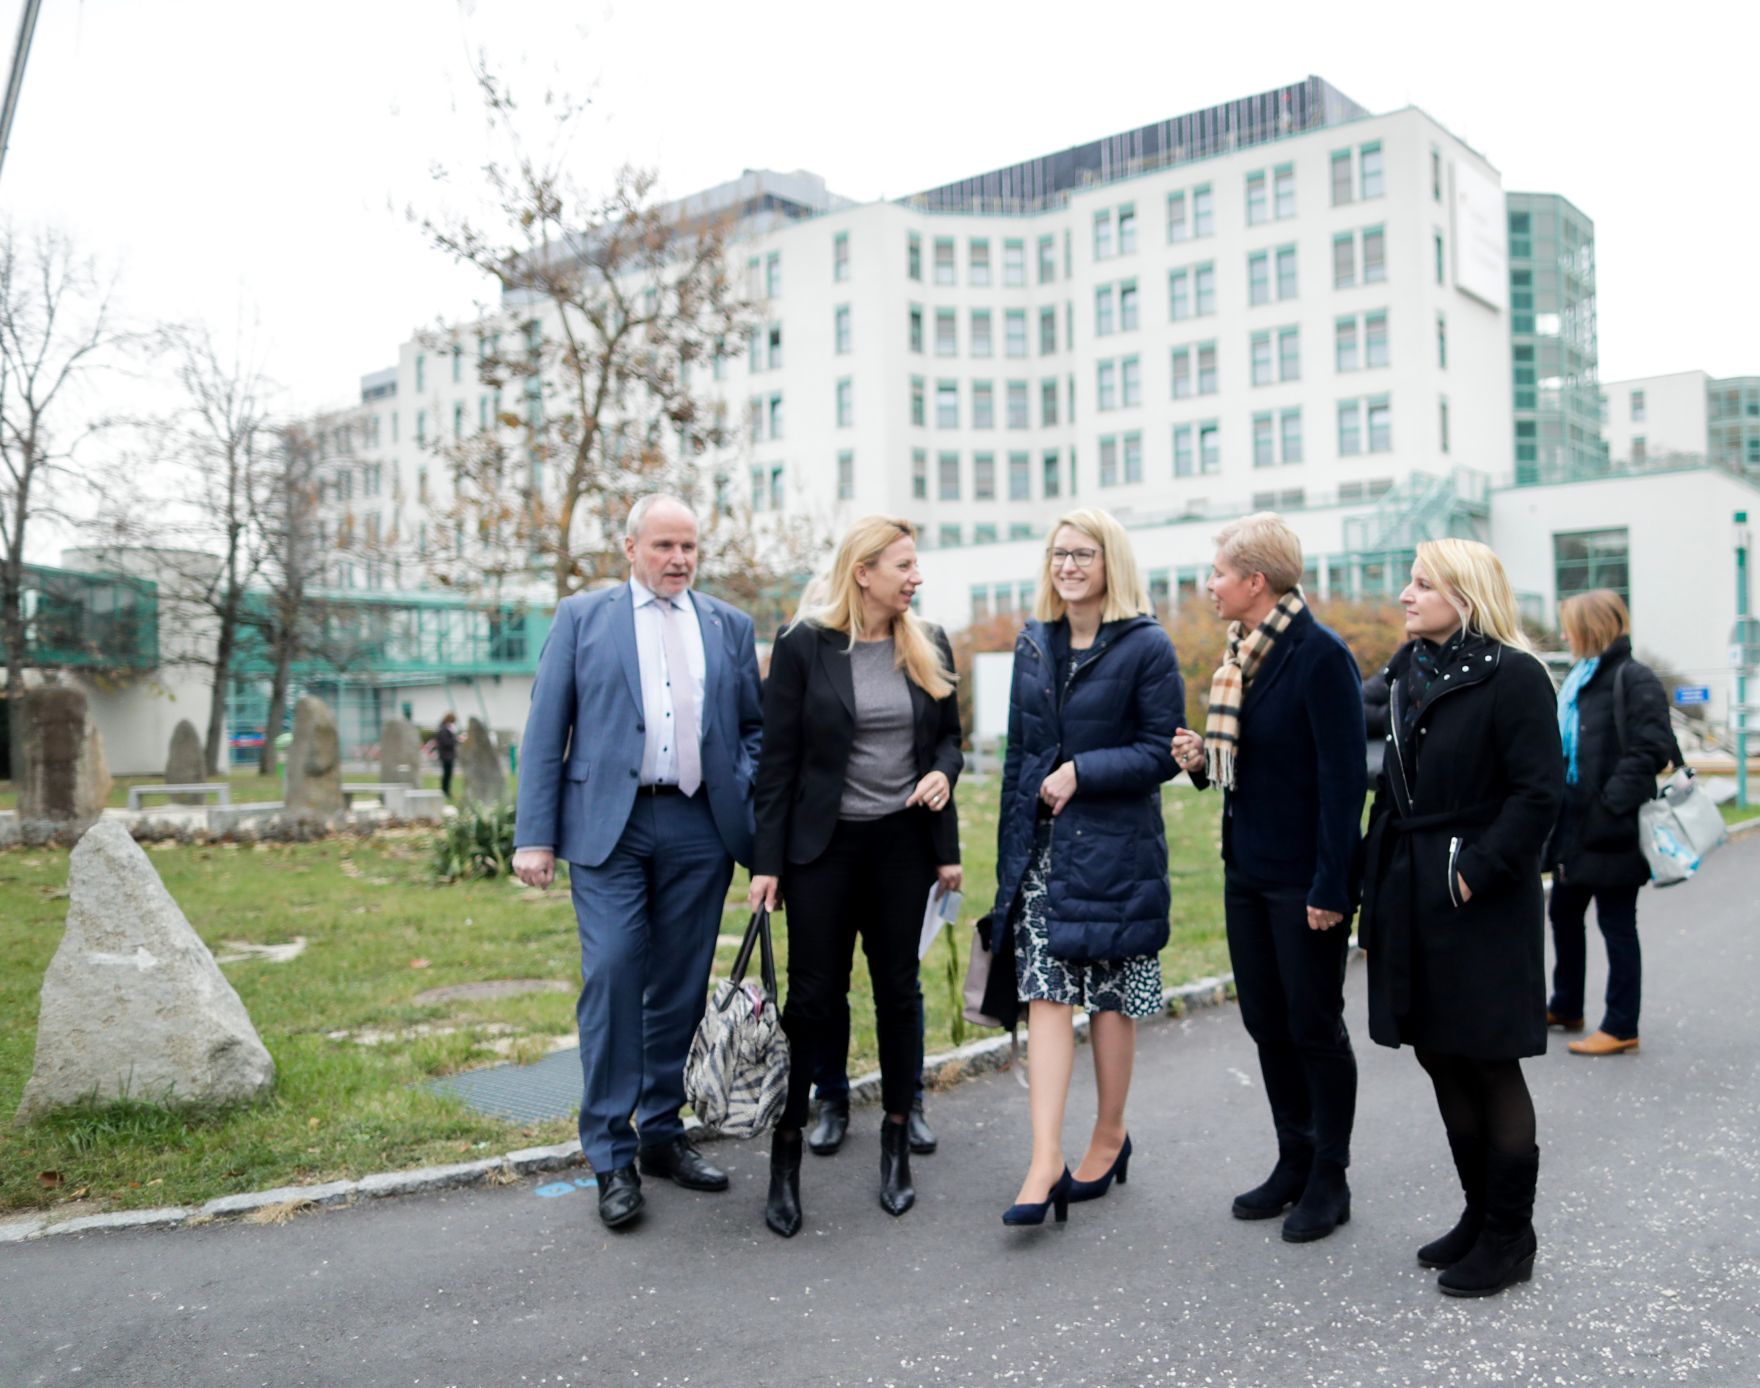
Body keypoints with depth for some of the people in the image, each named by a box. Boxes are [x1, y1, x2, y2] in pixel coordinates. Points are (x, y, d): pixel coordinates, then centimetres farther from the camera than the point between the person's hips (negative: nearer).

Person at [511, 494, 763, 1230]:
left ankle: (662, 1133, 23)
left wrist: (748, 803, -3)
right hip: (608, 825, -2)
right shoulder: (582, 616, 6)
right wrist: (535, 835, -5)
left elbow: (755, 727, 15)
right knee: (612, 975, -9)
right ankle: (611, 1156, 3)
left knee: (681, 986, 8)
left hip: (699, 830, 3)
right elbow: (545, 730, 2)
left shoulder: (729, 625, 13)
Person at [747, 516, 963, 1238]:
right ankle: (786, 1151, 13)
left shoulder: (928, 646, 4)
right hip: (824, 845, -3)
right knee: (812, 996, 0)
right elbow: (778, 760, -6)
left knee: (898, 990, 11)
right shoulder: (803, 645, -7)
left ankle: (896, 1145, 25)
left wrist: (943, 772, -8)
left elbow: (950, 736, 15)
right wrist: (767, 862, -8)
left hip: (904, 841, 3)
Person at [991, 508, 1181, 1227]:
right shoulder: (1034, 642, 10)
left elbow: (1163, 750, -8)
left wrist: (1081, 771, -17)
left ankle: (1108, 1139, 25)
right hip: (1043, 845, 4)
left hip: (1115, 847, -4)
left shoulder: (1146, 646, -6)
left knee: (1111, 999, 7)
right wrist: (1011, 845, 12)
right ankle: (1045, 1160, -1)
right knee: (1046, 994, -2)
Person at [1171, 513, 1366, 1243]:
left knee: (1315, 1027, 5)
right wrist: (1204, 758, -3)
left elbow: (1344, 777, -19)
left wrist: (1331, 886, -21)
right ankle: (1293, 1162, 30)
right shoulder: (1243, 654, 8)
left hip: (1304, 878, -8)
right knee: (1266, 1022, 15)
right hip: (1247, 869, 8)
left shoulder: (1321, 655, -17)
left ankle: (1329, 1180, 21)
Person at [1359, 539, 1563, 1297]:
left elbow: (1539, 792, -16)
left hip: (1480, 905, -7)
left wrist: (1477, 871, -19)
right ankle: (1480, 1215, 30)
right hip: (1412, 901, 7)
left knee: (1489, 1066, 3)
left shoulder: (1513, 676, -11)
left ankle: (1509, 1238, 17)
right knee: (1441, 1060, 14)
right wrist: (1377, 894, 10)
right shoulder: (1406, 674, 12)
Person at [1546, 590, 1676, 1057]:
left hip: (1610, 830, -9)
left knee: (1617, 926, 1)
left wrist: (1611, 802, -24)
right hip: (1574, 825, 9)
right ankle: (1565, 1007, 35)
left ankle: (1622, 1027, 12)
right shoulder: (1579, 679, 13)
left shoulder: (1634, 680, -14)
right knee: (1564, 913, 18)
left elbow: (1651, 750, -21)